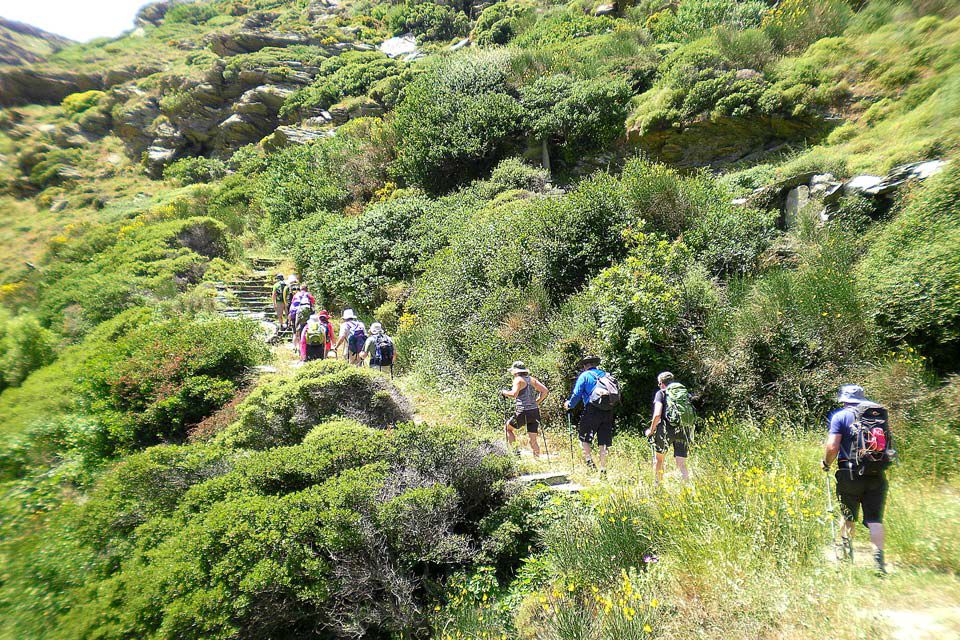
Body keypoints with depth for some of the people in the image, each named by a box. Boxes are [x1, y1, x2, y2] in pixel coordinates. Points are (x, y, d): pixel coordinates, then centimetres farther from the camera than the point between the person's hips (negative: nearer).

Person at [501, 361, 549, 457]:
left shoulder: (518, 379, -5)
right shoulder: (532, 379, 14)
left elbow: (514, 394, -19)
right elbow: (545, 391, 8)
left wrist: (504, 392, -2)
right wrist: (537, 402, 14)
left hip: (523, 412, -6)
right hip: (535, 412, 6)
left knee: (507, 428, 19)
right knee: (533, 440, 10)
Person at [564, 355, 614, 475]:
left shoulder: (584, 376, 0)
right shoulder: (606, 375, 14)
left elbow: (577, 394, -3)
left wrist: (569, 404, 13)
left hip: (592, 410, -5)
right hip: (608, 412, 5)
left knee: (584, 437, 9)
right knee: (603, 442, 9)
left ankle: (590, 461, -3)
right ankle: (603, 469, 12)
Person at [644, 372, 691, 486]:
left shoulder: (661, 393, -1)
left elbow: (657, 414, -12)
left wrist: (651, 430, 0)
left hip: (665, 430, -4)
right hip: (681, 431, 4)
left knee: (658, 458, 16)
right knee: (681, 464, 5)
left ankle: (657, 485, 22)